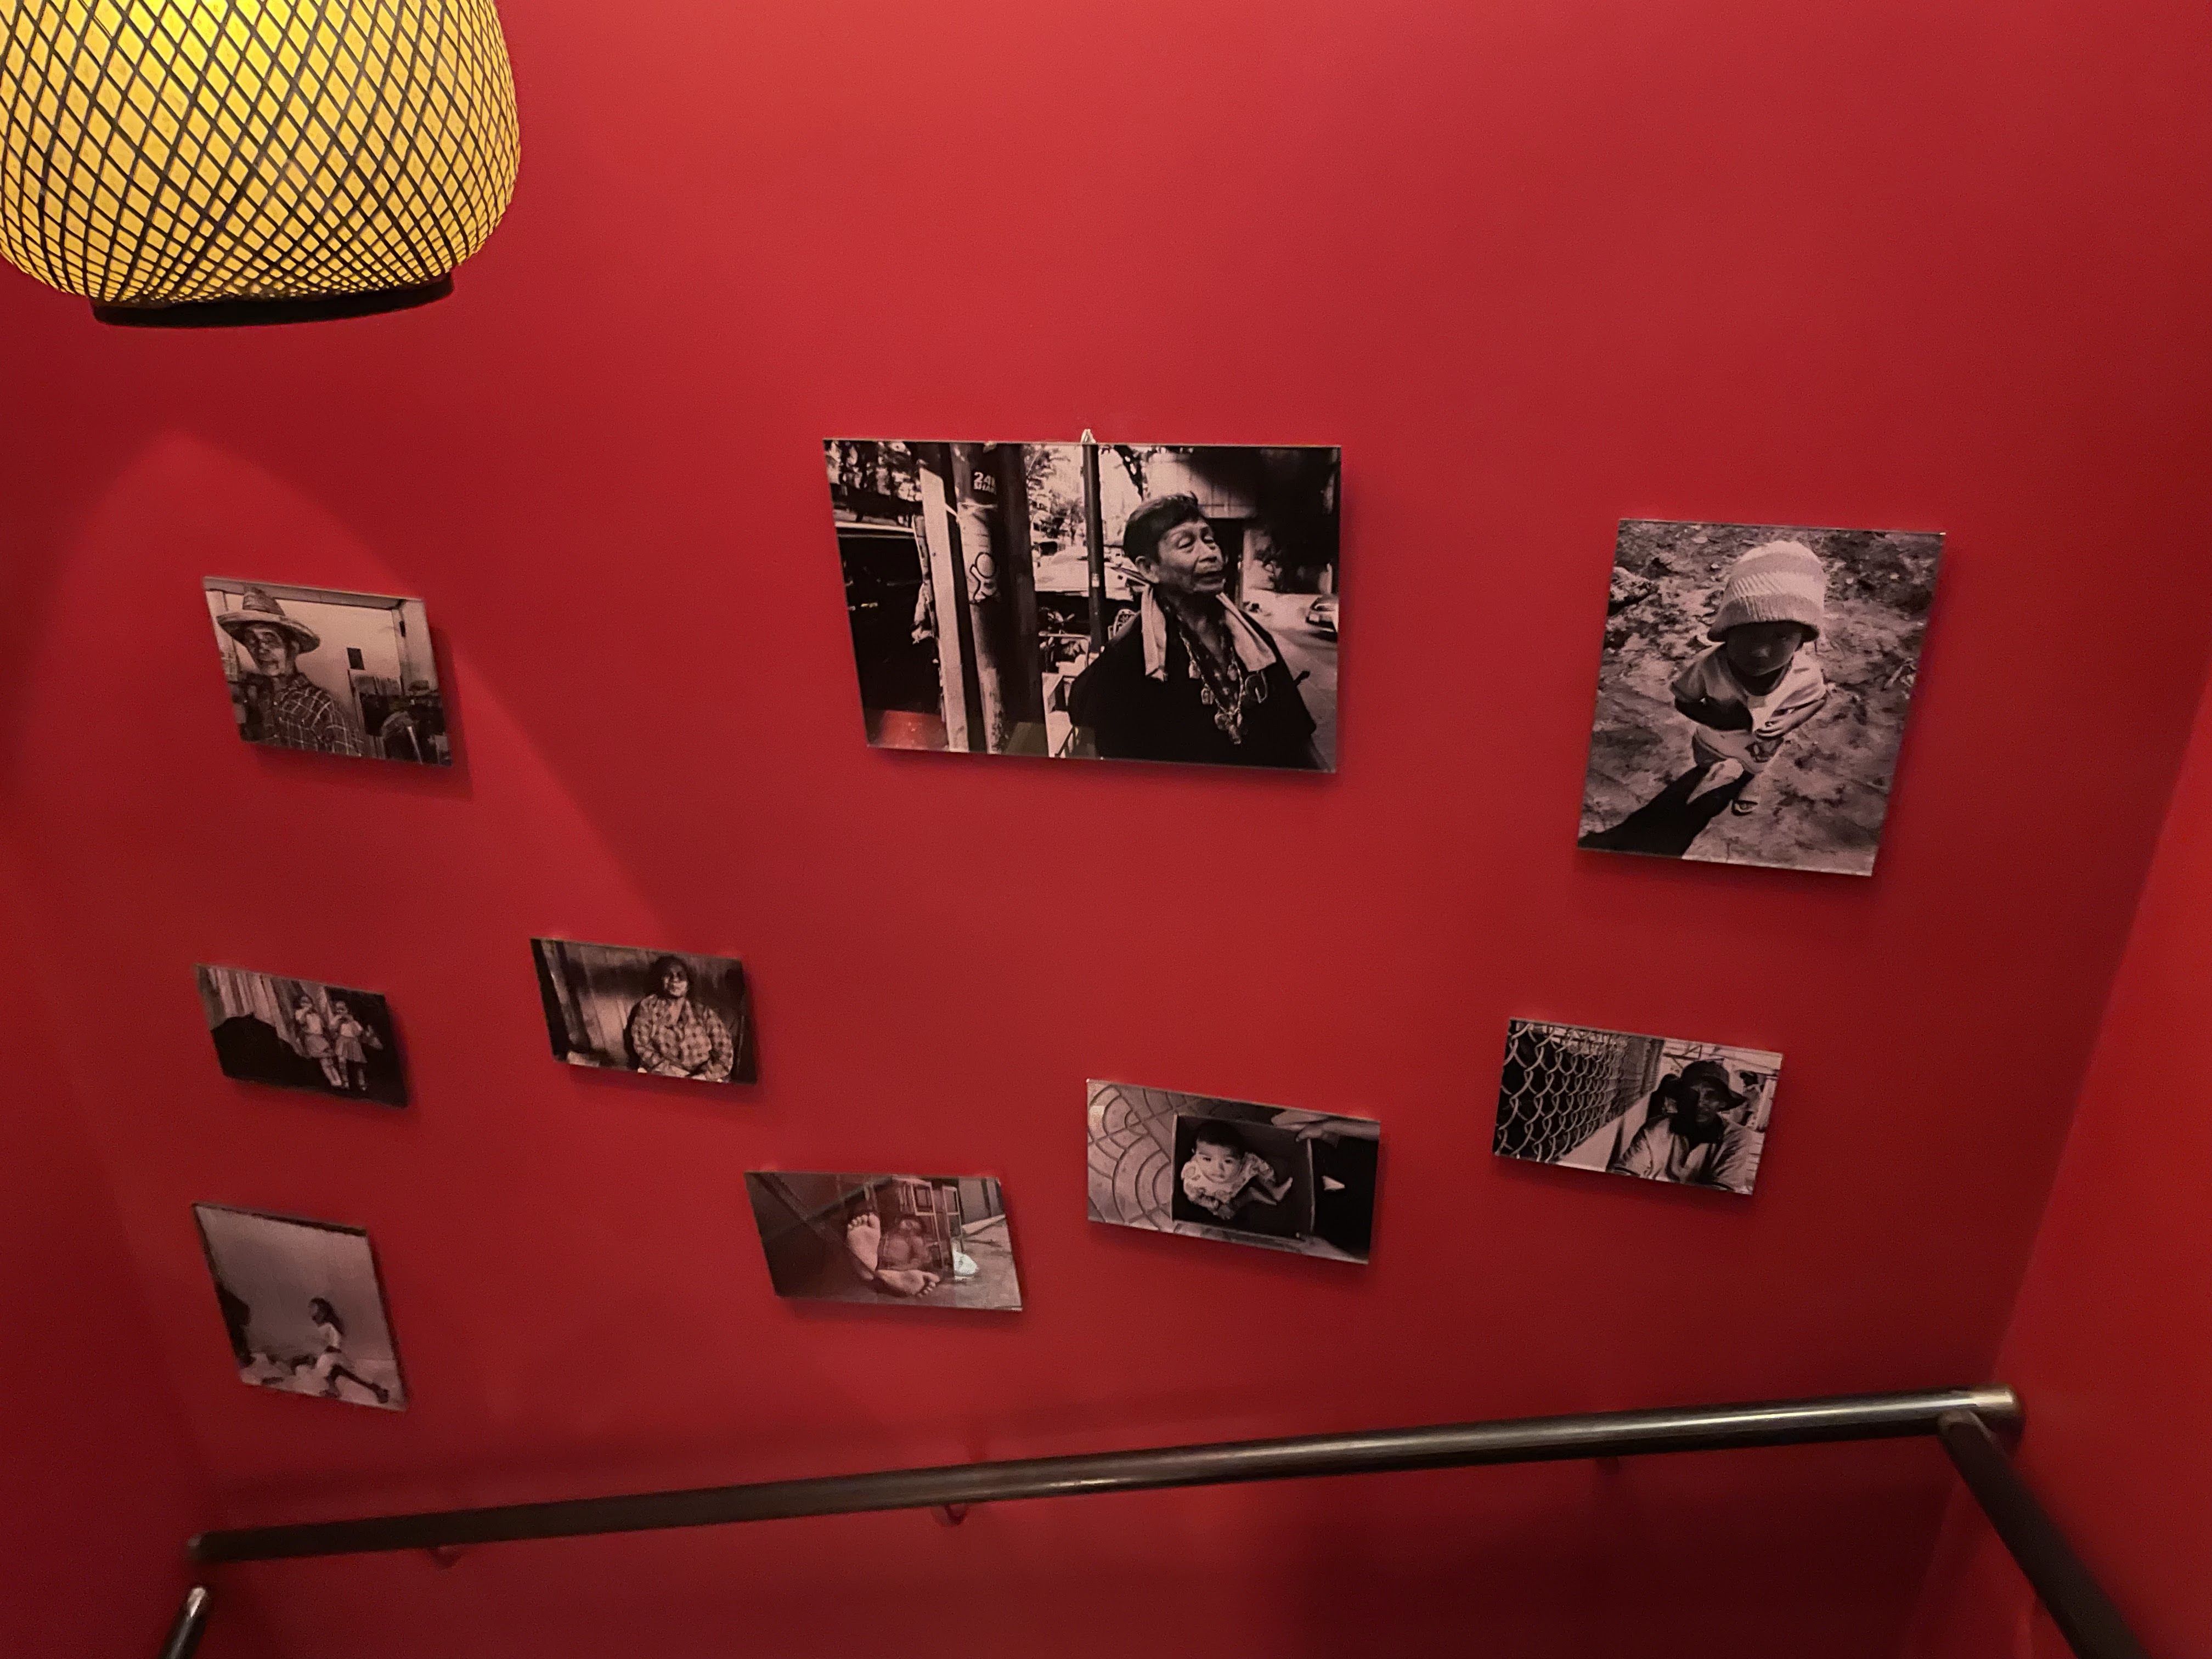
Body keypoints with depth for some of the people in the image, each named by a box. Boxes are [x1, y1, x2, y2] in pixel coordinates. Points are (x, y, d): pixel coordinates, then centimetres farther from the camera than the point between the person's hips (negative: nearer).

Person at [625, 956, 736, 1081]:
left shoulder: (703, 1011, 8)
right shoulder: (648, 1006, 11)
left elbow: (725, 1052, 4)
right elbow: (640, 1044, 3)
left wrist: (705, 1076, -13)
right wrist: (667, 1069, -11)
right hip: (660, 1079, 1)